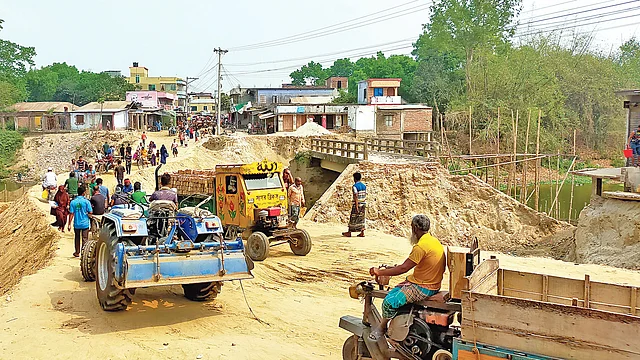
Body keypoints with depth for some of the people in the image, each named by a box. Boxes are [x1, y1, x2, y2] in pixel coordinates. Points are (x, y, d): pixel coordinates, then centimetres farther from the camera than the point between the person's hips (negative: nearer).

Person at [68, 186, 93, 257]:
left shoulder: (73, 202, -3)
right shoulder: (86, 201, -10)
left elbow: (71, 214, -4)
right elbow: (90, 212, -9)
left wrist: (69, 224, 1)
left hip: (76, 224, 3)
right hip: (85, 224, -3)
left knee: (77, 238, 19)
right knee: (85, 239, 3)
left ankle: (77, 252, 28)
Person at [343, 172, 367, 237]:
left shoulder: (355, 186, -14)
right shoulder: (364, 186, 8)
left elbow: (356, 197, -19)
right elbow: (365, 196, 10)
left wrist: (356, 207, -20)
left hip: (357, 204, -6)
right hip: (363, 204, 6)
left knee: (353, 219, 3)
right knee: (361, 218, 11)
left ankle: (349, 232, 13)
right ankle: (362, 233, 8)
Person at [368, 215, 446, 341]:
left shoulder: (421, 246, -23)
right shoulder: (434, 241, 9)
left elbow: (404, 268, -22)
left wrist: (380, 272, -14)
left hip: (423, 288, -11)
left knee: (390, 301, -17)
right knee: (393, 292, 15)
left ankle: (381, 328, 5)